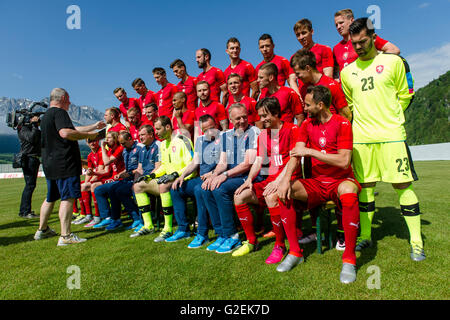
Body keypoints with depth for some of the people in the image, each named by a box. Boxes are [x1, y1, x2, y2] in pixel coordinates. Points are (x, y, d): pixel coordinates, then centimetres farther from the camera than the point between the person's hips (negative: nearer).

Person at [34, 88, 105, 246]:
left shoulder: (46, 115, 23)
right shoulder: (59, 112, -9)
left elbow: (75, 130, 27)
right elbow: (66, 133, -27)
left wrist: (95, 126, 32)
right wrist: (88, 135, -15)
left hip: (50, 164, 10)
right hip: (64, 163, -10)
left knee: (51, 197, 20)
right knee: (68, 197, -9)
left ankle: (42, 230, 32)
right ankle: (65, 236, -8)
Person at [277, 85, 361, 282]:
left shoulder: (342, 124, -7)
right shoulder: (307, 125, 8)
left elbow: (344, 161, -19)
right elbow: (296, 154, -3)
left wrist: (310, 151, -20)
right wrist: (286, 179, -20)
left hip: (340, 180, -4)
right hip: (315, 183, 4)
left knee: (348, 191, -39)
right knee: (283, 190, -20)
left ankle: (349, 258, -23)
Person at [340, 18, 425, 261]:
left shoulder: (393, 62, 3)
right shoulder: (347, 71, 11)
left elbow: (405, 95, 9)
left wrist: (389, 119, 9)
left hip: (391, 134, -2)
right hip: (361, 138, 3)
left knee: (402, 185, -2)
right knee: (365, 186, 7)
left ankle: (416, 242, 10)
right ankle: (365, 236, 18)